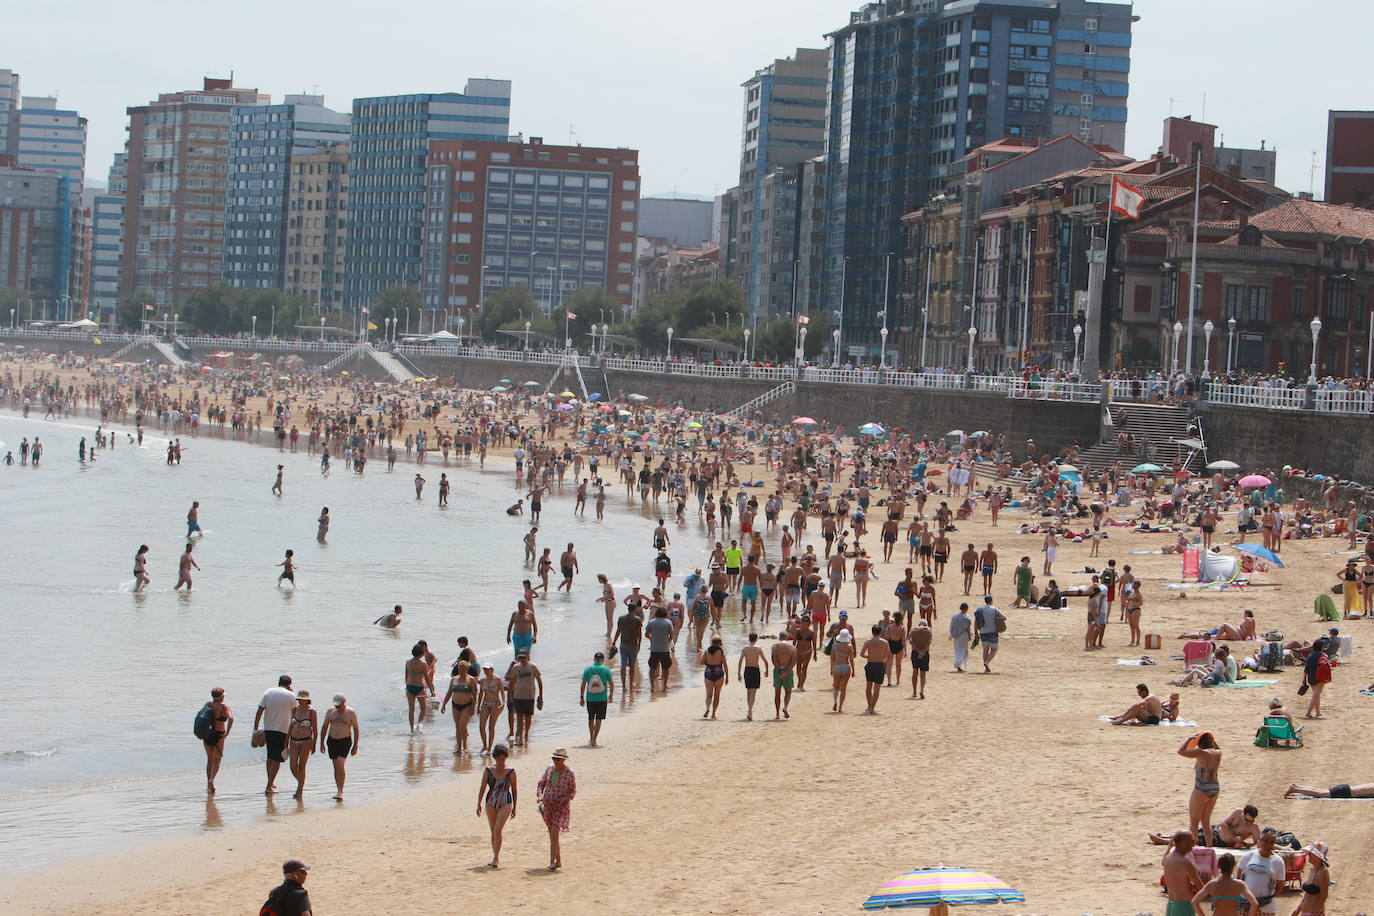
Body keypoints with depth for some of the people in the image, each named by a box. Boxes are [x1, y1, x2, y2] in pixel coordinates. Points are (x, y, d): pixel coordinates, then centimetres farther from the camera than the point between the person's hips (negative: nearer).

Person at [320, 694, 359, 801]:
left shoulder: (350, 713, -4)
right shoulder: (330, 711, 7)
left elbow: (356, 729, 1)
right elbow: (324, 727, 13)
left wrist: (355, 746, -2)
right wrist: (322, 743, 9)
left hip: (345, 741, -4)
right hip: (332, 741, 5)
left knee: (340, 765, -17)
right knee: (335, 767, 7)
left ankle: (340, 792, -17)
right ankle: (338, 790, 16)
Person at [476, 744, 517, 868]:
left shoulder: (510, 772, -2)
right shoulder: (488, 771, 2)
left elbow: (514, 790, 5)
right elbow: (482, 788, 1)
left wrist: (514, 808, 6)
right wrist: (479, 804, -8)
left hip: (505, 804, -3)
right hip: (490, 803, 3)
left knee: (497, 830, -16)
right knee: (493, 832, 8)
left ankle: (495, 859, -16)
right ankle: (496, 859, 19)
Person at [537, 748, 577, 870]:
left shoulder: (569, 773, -11)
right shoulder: (550, 768, 1)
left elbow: (573, 790, -1)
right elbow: (541, 783, 10)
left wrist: (565, 799, -17)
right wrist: (539, 795, -8)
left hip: (562, 806, -5)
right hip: (547, 805, 5)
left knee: (554, 833, -17)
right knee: (552, 834, 11)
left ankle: (552, 863, -20)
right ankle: (558, 861, 23)